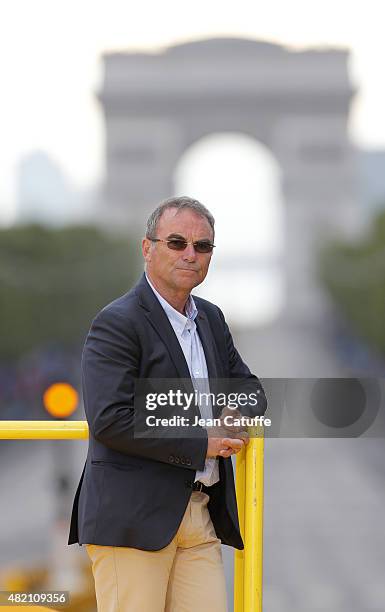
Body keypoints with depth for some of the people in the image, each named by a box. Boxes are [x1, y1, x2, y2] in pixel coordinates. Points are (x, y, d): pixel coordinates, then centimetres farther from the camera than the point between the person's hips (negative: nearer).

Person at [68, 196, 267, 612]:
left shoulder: (211, 319, 17)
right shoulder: (117, 323, -9)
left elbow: (250, 389, 27)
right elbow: (108, 421, -19)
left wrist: (238, 418, 1)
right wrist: (199, 444, -14)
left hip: (201, 515, 7)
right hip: (132, 516, -7)